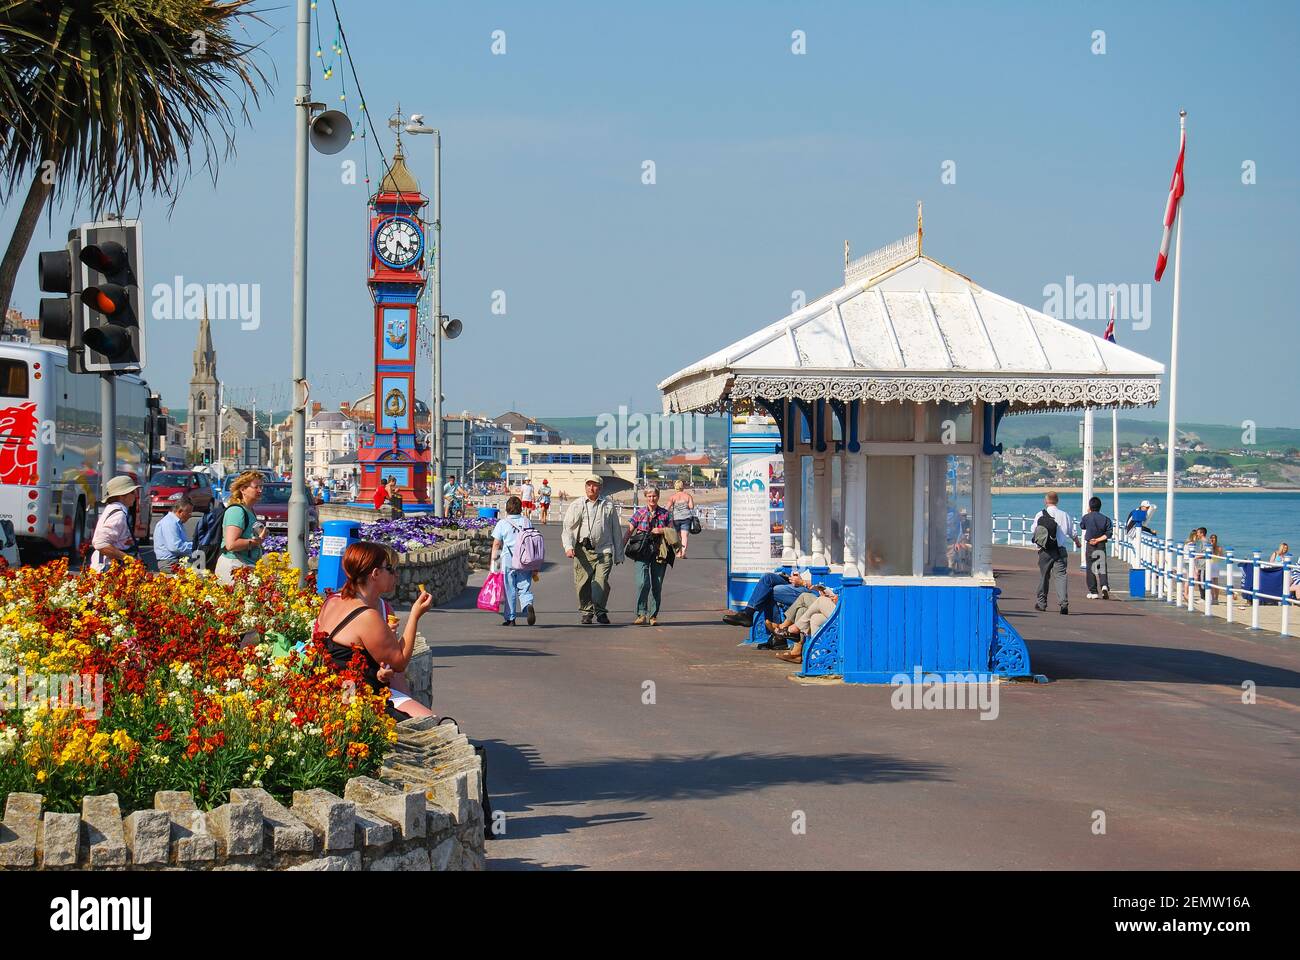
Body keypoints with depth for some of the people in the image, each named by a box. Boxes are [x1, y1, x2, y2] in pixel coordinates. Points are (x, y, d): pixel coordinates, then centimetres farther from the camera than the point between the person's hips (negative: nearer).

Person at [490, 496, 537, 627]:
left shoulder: (502, 523, -1)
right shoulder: (527, 522, 7)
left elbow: (496, 544, -2)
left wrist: (492, 561, 5)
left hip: (508, 561, -2)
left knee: (510, 591, 6)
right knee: (524, 588, 6)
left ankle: (510, 619, 9)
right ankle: (528, 605, -23)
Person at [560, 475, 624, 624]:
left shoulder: (609, 506, 12)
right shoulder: (576, 506, 10)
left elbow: (616, 531, 16)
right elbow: (567, 528, 6)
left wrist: (619, 555, 15)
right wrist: (568, 547, -10)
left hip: (604, 551, -1)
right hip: (583, 551, 1)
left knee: (601, 581, -13)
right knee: (583, 583, 1)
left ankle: (600, 612, 2)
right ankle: (586, 612, 17)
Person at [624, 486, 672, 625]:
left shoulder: (665, 514, 8)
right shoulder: (639, 513, 5)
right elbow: (629, 531, 4)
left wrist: (662, 531, -11)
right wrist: (621, 549, -3)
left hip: (659, 553, 2)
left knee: (657, 585, 4)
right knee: (643, 582, -16)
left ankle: (653, 615, 14)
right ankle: (641, 614, -14)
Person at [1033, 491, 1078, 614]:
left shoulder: (1040, 515, -2)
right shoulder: (1064, 515, 3)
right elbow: (1073, 533, 11)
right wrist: (1077, 542, 32)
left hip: (1045, 550, -1)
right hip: (1061, 550, 1)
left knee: (1044, 575, 13)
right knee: (1061, 575, -4)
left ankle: (1042, 603, 23)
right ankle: (1063, 602, -20)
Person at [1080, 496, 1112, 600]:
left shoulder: (1086, 517, -3)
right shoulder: (1105, 519, 0)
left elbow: (1082, 526, 18)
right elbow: (1108, 534, -7)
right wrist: (1098, 540, -7)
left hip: (1090, 545, -1)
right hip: (1101, 546, 1)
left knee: (1090, 569, 7)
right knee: (1102, 567, 3)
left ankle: (1093, 592, 7)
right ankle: (1104, 585, -22)